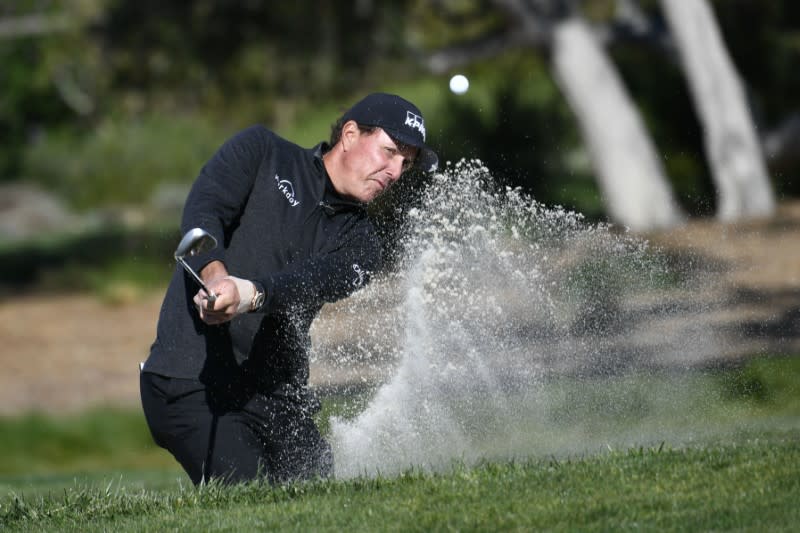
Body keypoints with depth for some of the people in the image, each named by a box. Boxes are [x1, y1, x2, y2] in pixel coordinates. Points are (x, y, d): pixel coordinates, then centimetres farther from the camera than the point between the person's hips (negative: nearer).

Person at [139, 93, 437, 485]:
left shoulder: (359, 245, 11)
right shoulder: (261, 152, 8)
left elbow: (314, 280, -12)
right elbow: (202, 209, -9)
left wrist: (249, 294, -35)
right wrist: (215, 274, -32)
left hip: (275, 395, 5)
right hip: (191, 381, -5)